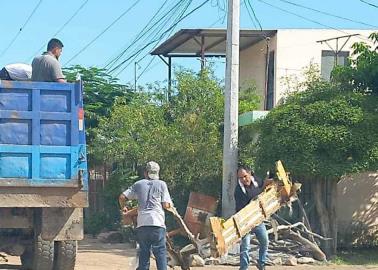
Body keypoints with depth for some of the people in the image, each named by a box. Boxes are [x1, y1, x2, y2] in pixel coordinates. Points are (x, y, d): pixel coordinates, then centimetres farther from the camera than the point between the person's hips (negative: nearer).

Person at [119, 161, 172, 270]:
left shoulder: (138, 184, 11)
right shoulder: (161, 184, 4)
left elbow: (122, 197, 9)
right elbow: (166, 205, -3)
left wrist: (123, 208, 28)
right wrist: (169, 204, 20)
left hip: (142, 224, 3)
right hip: (157, 224, -3)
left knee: (144, 253, 9)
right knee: (160, 253, 0)